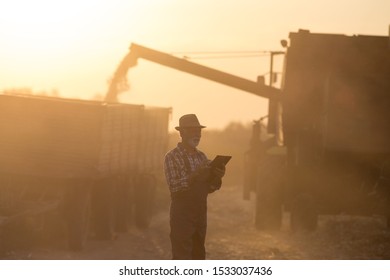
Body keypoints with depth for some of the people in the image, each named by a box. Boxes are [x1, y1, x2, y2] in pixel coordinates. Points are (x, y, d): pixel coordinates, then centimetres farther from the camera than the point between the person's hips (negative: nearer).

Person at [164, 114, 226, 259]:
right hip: (181, 214, -6)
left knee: (198, 256, 9)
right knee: (182, 258, -8)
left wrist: (217, 177, -9)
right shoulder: (172, 157, -7)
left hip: (201, 213, 6)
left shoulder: (202, 156, 13)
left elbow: (209, 188, 11)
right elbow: (173, 186, -19)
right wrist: (193, 176, -31)